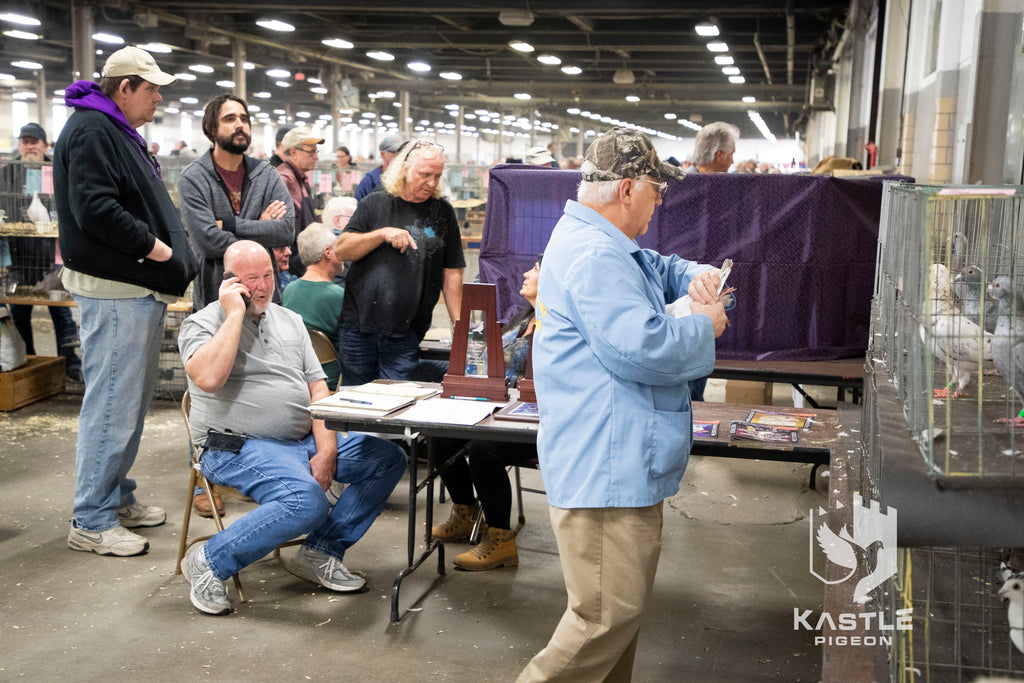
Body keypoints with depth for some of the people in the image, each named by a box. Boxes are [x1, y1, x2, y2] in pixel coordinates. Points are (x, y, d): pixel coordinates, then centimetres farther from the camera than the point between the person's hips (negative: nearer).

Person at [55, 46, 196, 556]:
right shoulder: (90, 131, -12)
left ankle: (116, 498, 28)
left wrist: (170, 253, 12)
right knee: (112, 403, -6)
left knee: (131, 399, 16)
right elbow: (95, 209, -24)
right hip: (114, 289, -11)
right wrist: (155, 247, -16)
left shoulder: (118, 132, 21)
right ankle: (90, 522, 3)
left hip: (141, 289, 11)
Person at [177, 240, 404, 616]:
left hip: (304, 441, 7)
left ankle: (320, 552, 0)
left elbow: (317, 388, 12)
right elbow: (208, 378, -24)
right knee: (307, 501, -33)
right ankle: (209, 561, -12)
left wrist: (326, 450, -3)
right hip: (239, 448, -7)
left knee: (388, 458, -4)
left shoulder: (290, 321, 18)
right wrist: (235, 314, -15)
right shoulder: (202, 323, -1)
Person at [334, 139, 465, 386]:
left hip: (405, 335, -1)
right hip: (359, 325, 1)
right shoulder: (375, 204, 6)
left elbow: (452, 273, 7)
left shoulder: (442, 213, 7)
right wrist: (383, 234, -14)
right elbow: (341, 249, 0)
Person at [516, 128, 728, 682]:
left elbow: (664, 270, 33)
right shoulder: (594, 255, -18)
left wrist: (696, 277, 9)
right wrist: (705, 326, -9)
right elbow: (641, 347, -27)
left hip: (617, 465, 12)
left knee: (622, 605, 20)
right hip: (605, 467, -12)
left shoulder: (601, 244, 18)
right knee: (609, 615, -8)